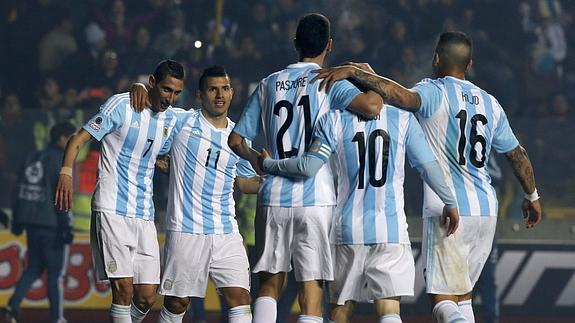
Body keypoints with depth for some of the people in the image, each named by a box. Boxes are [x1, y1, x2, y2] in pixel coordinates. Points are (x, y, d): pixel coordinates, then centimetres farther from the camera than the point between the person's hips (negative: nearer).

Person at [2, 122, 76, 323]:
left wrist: (17, 222, 17)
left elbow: (21, 192, 14)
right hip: (52, 224, -7)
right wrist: (67, 227, -16)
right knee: (56, 272, 1)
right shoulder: (59, 160, -10)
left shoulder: (32, 158, 12)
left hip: (31, 223, 7)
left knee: (34, 268, 16)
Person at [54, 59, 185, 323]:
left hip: (144, 215, 6)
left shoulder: (171, 118, 12)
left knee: (147, 297, 1)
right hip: (112, 209, -6)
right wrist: (66, 172, -24)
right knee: (123, 289, -15)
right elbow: (79, 139, -8)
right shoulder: (121, 105, -6)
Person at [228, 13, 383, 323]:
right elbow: (372, 106, -21)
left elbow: (236, 140, 14)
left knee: (270, 282, 14)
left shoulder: (269, 84, 11)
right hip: (315, 198, -3)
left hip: (274, 196, 4)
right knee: (311, 286, -1)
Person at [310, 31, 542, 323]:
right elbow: (517, 154, 21)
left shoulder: (435, 92, -6)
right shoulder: (490, 103, 13)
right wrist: (532, 197, 35)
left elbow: (403, 97, -29)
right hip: (486, 211, 6)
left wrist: (352, 71, -28)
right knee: (462, 296, 18)